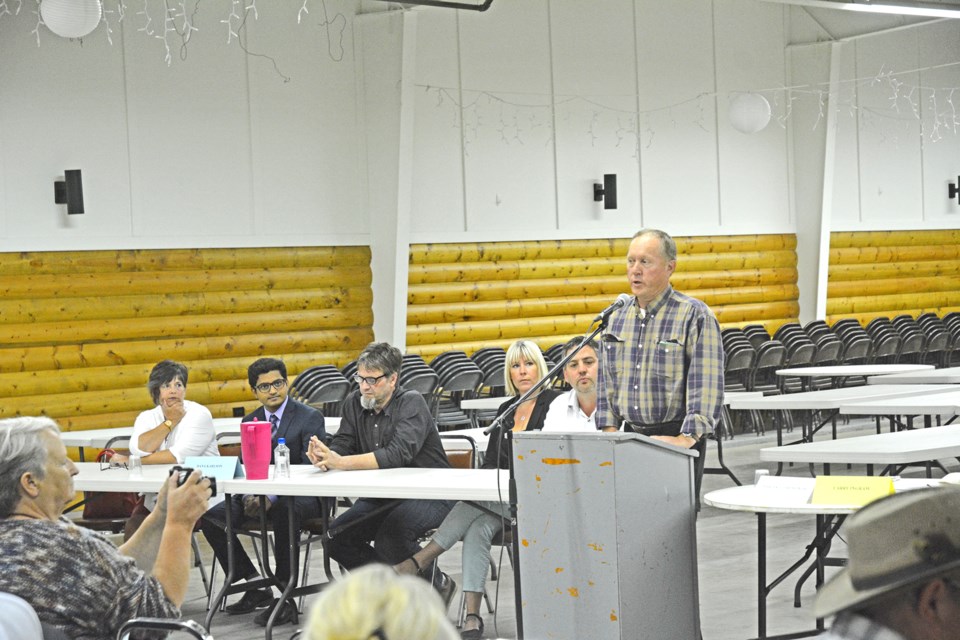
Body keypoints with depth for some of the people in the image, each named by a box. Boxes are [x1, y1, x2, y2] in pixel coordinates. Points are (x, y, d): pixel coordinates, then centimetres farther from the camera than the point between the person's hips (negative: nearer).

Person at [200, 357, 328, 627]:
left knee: (283, 511, -41)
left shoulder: (310, 417, -7)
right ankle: (256, 586, -3)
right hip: (262, 493, 6)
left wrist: (273, 497, -26)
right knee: (210, 517, -12)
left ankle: (286, 596, -30)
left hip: (304, 495, -6)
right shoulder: (250, 421, 12)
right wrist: (249, 496, -14)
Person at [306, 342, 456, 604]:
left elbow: (399, 454, -29)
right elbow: (342, 446, -2)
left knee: (391, 532, -33)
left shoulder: (411, 403, -14)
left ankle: (436, 584, -6)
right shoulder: (354, 404, 6)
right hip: (380, 497, 7)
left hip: (429, 495, -7)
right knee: (336, 539, -13)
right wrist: (324, 457, -28)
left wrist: (341, 462, -37)